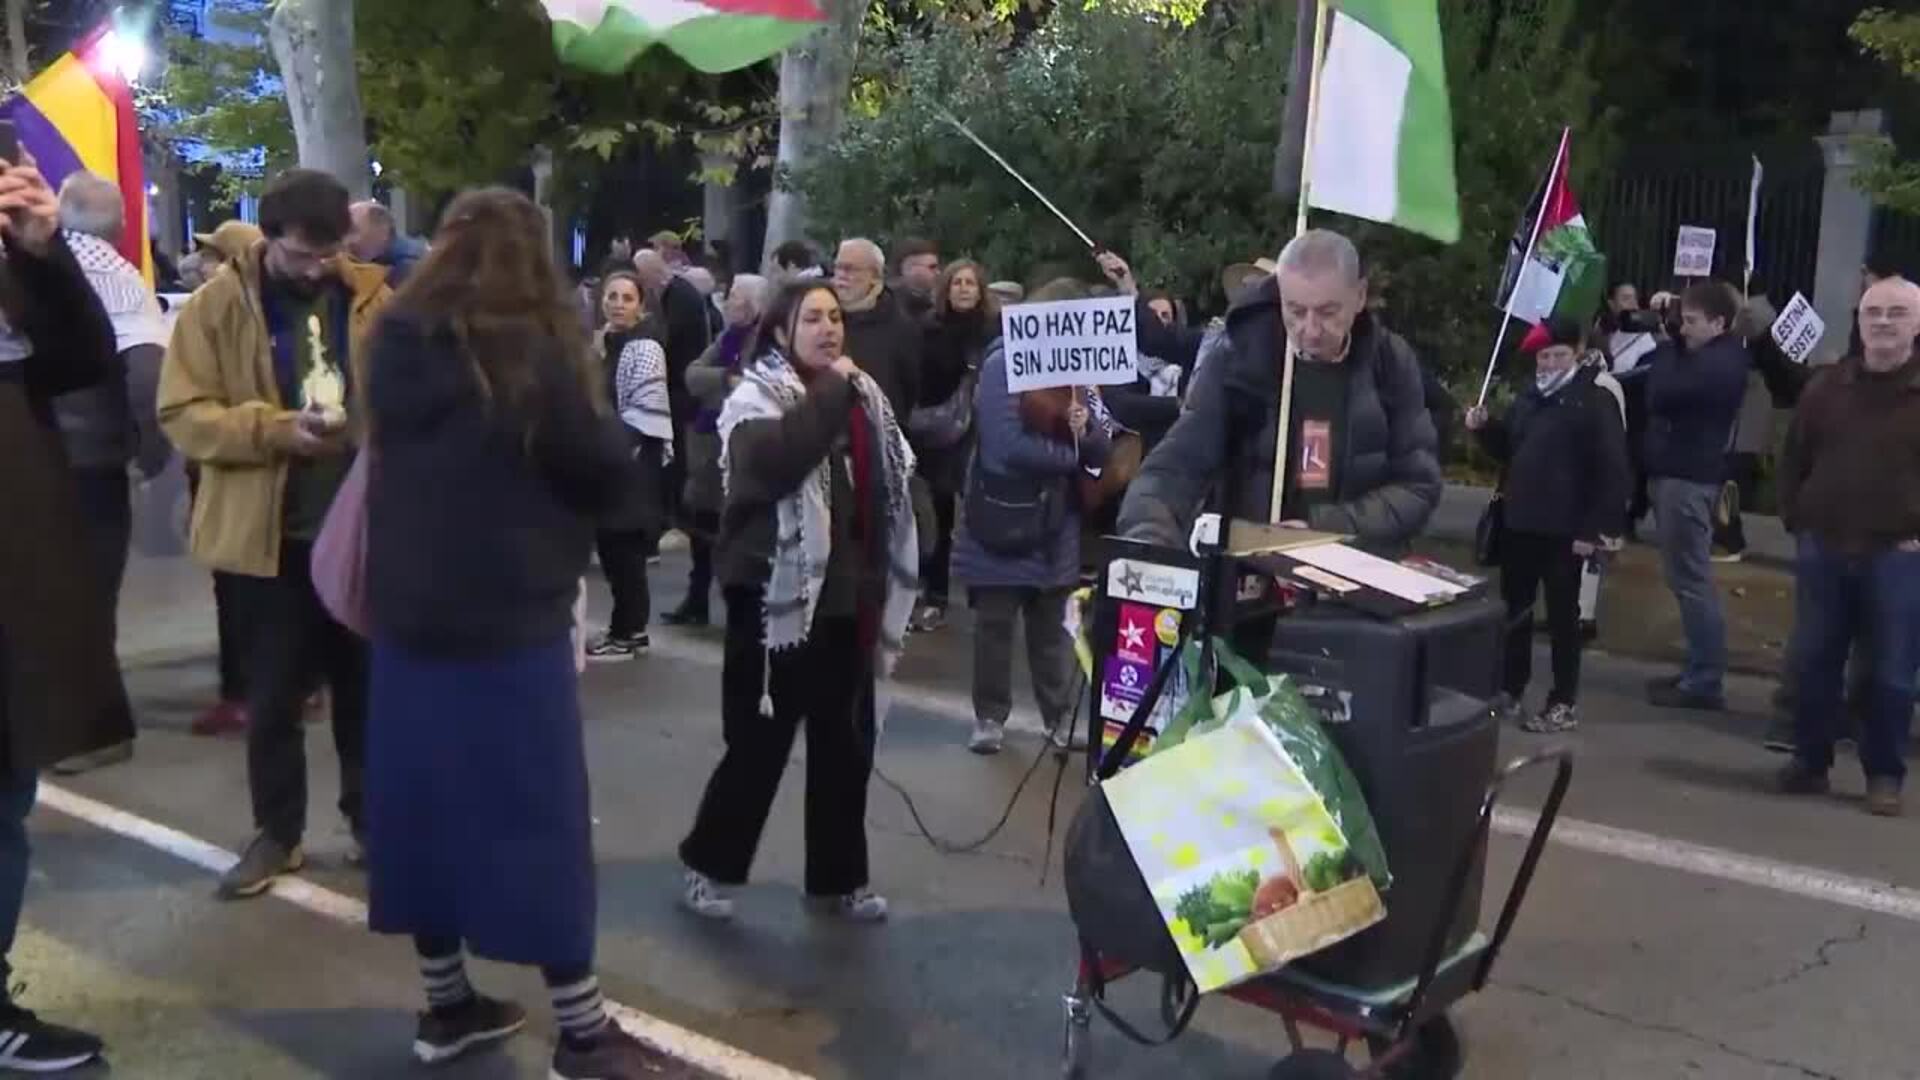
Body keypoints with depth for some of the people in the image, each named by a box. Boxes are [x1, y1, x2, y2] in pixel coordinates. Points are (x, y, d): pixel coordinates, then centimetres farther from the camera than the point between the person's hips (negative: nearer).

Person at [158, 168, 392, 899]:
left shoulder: (372, 297, 2)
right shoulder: (218, 305, -3)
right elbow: (182, 414, -7)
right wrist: (276, 429, -21)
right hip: (271, 532, -1)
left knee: (365, 684, 12)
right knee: (273, 694, 8)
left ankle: (372, 819, 28)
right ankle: (277, 833, 24)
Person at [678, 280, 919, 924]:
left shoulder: (866, 396, 10)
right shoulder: (756, 396, -7)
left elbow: (892, 489, 18)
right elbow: (774, 465, -28)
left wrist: (884, 582, 13)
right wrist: (830, 392, -19)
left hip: (847, 599, 6)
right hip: (777, 598, -6)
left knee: (846, 746, 13)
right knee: (758, 743, 2)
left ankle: (839, 876, 27)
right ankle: (708, 864, 22)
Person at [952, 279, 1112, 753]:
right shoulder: (1002, 365, -11)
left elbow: (1101, 452, 5)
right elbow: (1007, 446, -22)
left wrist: (1086, 429, -17)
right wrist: (1069, 454, -9)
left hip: (1055, 526, 5)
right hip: (1001, 520, -5)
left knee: (1051, 626, 14)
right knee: (994, 623, 6)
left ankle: (1060, 716, 23)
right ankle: (990, 716, 18)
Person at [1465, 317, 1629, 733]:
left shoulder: (1596, 402, -9)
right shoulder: (1528, 399, 13)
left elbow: (1612, 472, -13)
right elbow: (1506, 450, 24)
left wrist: (1594, 529, -18)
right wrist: (1484, 428, 3)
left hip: (1564, 532, -7)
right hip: (1518, 525, 7)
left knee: (1562, 615, 2)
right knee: (1513, 609, 12)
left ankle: (1564, 703, 11)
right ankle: (1511, 690, 24)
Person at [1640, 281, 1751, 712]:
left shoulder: (1720, 364, -17)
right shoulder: (1706, 356, 16)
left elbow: (1658, 396, -22)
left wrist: (1667, 348, -6)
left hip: (1687, 479, -11)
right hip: (1677, 474, 11)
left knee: (1691, 580, -7)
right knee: (1689, 578, 13)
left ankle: (1705, 683, -3)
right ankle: (1698, 671, 20)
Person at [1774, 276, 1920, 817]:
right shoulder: (1827, 386, 7)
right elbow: (1794, 459, 14)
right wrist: (1797, 521, 6)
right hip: (1822, 550, 3)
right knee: (1813, 662, 9)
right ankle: (1810, 759, 23)